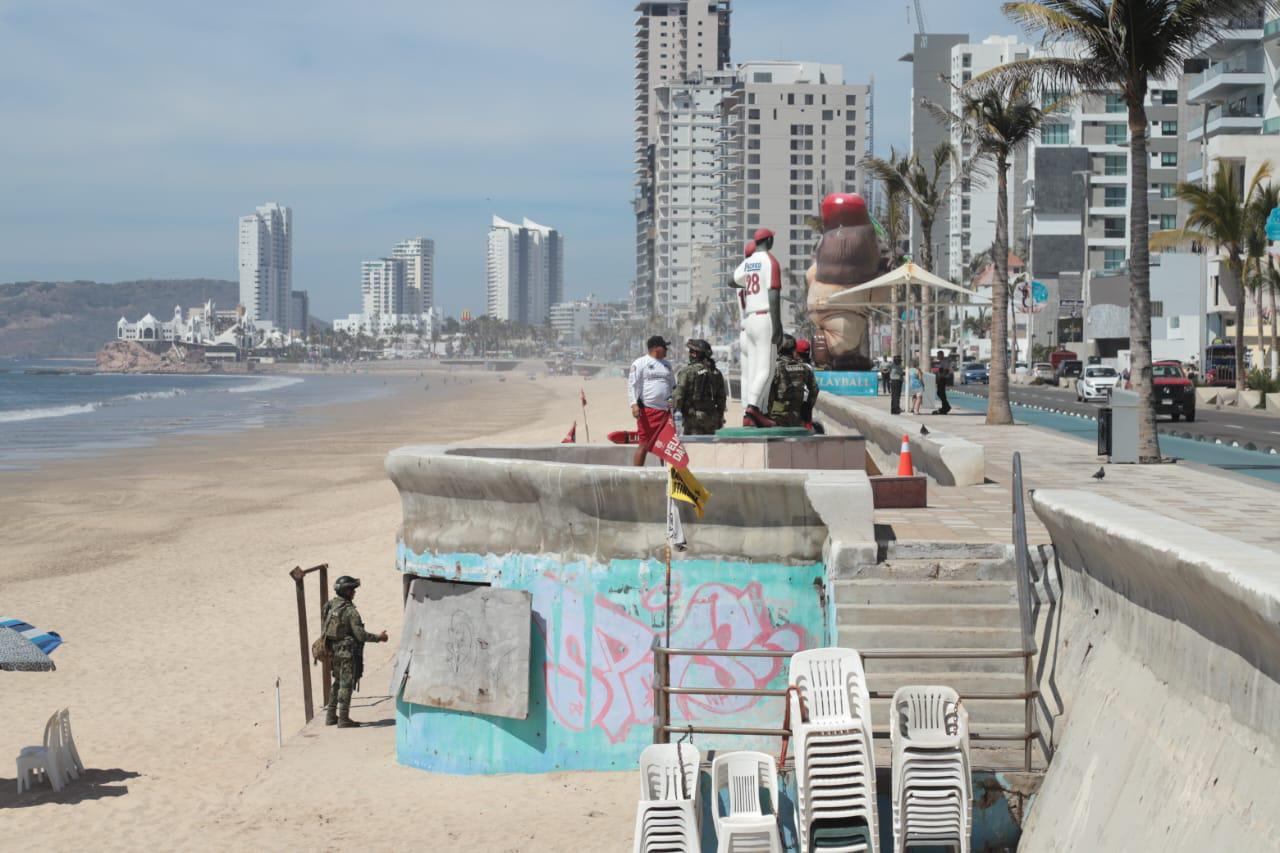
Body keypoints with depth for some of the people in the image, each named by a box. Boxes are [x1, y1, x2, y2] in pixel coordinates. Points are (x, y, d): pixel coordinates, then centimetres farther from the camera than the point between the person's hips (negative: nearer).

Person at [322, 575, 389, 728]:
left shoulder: (330, 605, 5)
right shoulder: (350, 610, -18)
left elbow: (325, 629, 12)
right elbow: (360, 634, -20)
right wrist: (378, 638, -8)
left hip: (334, 651, 8)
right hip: (348, 652, -8)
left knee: (337, 683, 19)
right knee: (346, 685, -2)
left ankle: (331, 716, 24)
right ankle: (344, 719, -1)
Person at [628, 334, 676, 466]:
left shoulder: (667, 364, 19)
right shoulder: (640, 363, -1)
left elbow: (673, 386, 26)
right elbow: (632, 384, -8)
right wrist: (634, 404, -19)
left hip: (666, 410, 7)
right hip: (648, 410, -7)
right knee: (644, 444, -7)